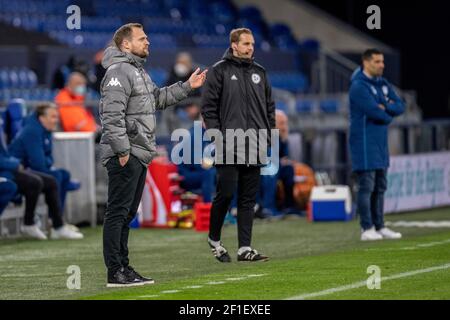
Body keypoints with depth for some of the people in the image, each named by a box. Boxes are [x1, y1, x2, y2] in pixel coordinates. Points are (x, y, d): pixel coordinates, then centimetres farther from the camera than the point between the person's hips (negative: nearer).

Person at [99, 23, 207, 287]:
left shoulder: (139, 71, 19)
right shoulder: (119, 72, -14)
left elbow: (158, 98, 32)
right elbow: (112, 115, -21)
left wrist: (187, 86, 24)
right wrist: (122, 151, -22)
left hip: (139, 155, 10)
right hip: (125, 156, -10)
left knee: (128, 213, 13)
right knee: (118, 213, -8)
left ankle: (123, 267, 19)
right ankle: (115, 272, -7)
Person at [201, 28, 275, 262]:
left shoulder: (259, 72, 15)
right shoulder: (220, 71, -1)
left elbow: (269, 106, 20)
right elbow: (208, 106, -4)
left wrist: (269, 133, 9)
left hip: (254, 146, 5)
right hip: (229, 146, -5)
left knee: (248, 199, 4)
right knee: (226, 193, -7)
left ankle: (245, 248, 5)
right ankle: (214, 238, 14)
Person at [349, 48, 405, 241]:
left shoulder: (383, 84, 14)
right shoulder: (359, 86, -12)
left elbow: (400, 107, 6)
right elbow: (375, 112, -22)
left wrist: (385, 107, -12)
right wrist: (389, 115, -3)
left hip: (381, 143, 9)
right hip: (365, 143, -9)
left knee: (380, 187, 11)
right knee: (366, 187, -8)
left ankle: (379, 227, 16)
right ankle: (367, 229, -7)